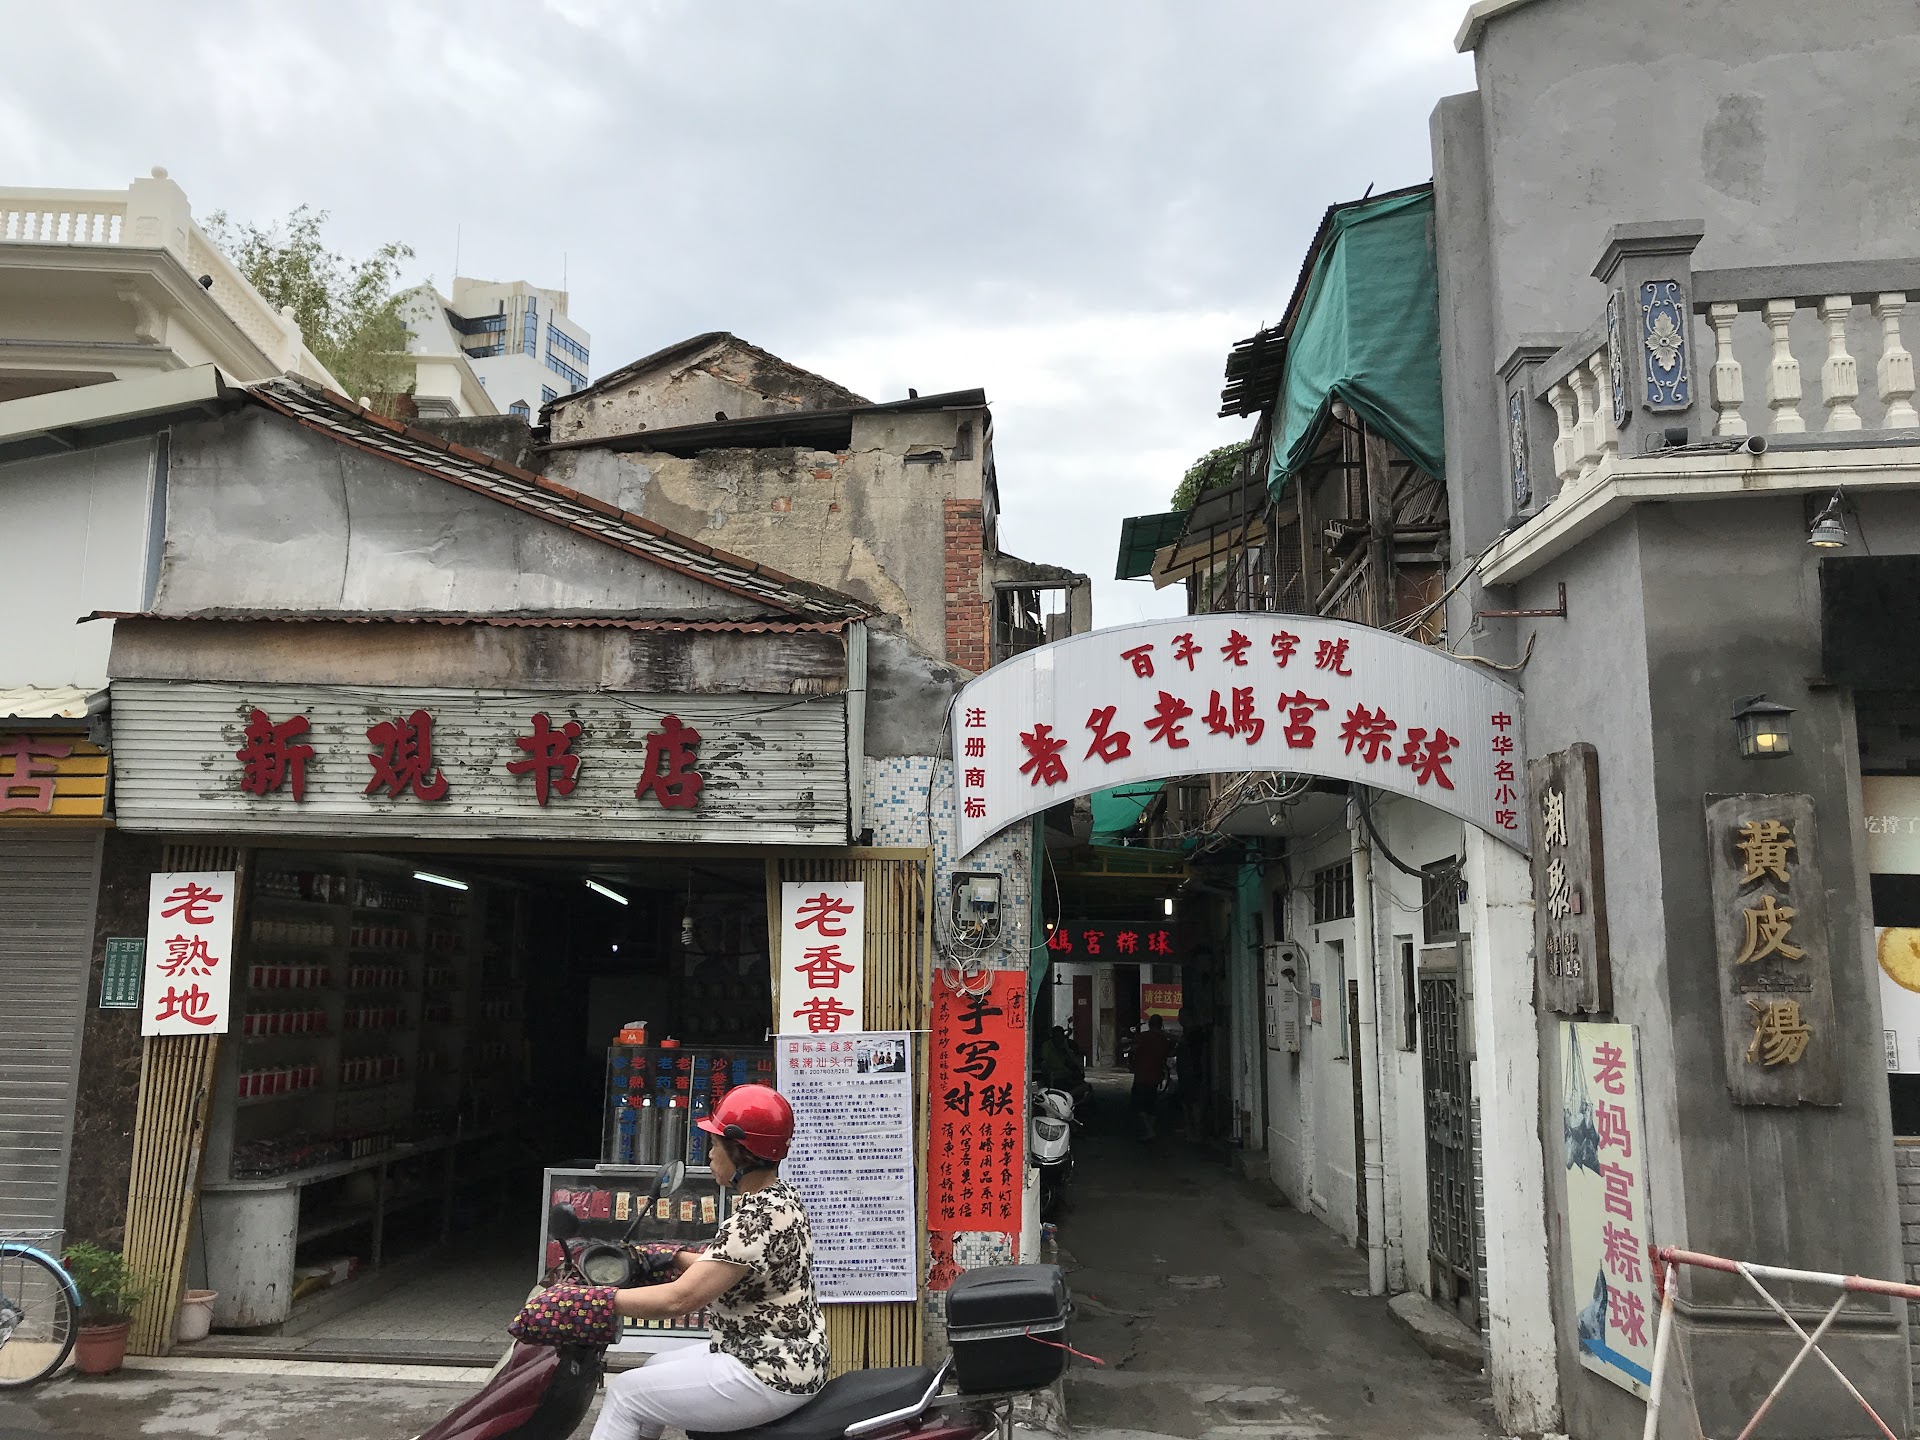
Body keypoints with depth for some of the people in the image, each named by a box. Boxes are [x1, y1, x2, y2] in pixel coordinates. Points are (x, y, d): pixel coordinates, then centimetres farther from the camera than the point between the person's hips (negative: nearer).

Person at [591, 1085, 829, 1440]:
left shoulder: (755, 1220, -24)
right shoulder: (778, 1197, 6)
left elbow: (680, 1298, -28)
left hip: (769, 1378, -10)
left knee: (625, 1393, -1)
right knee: (654, 1369, 23)